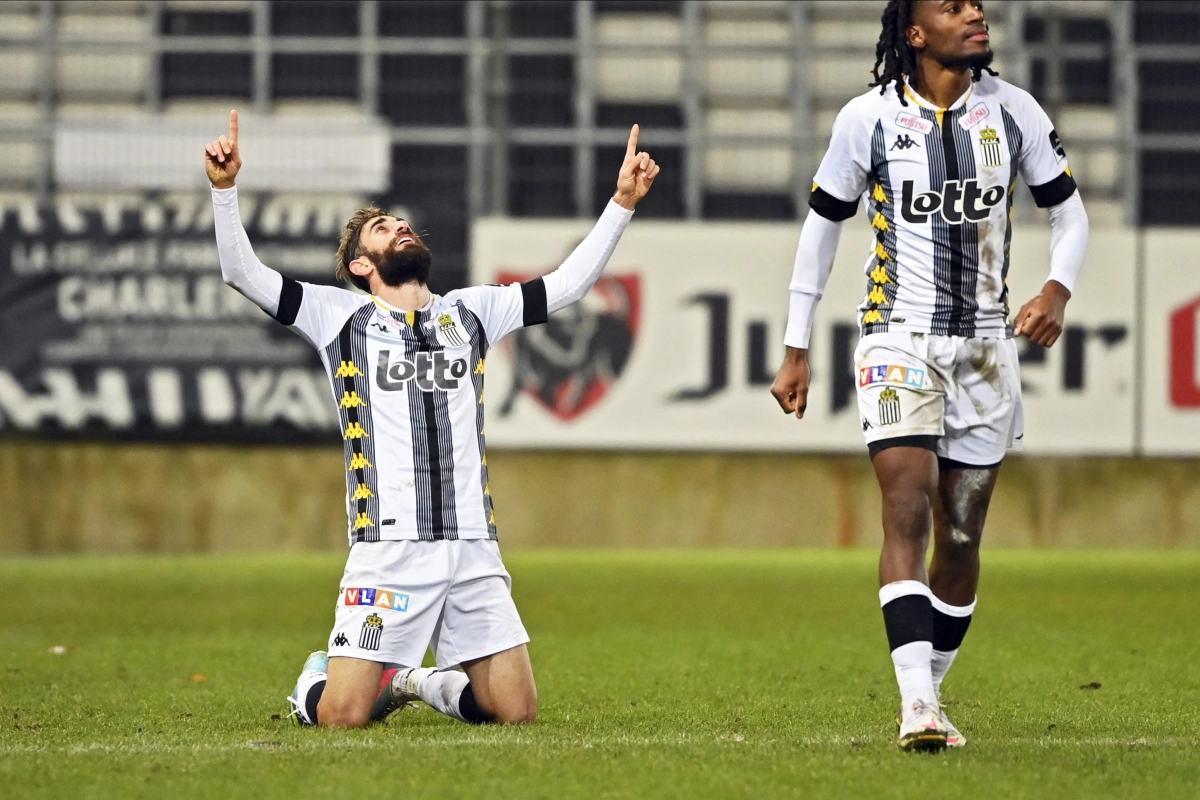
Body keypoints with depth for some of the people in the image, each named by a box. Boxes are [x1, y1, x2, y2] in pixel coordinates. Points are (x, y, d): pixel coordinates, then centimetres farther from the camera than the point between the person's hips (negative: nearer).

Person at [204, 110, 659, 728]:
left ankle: (421, 682, 27)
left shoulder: (471, 312, 18)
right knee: (342, 717, -13)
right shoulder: (342, 316, 7)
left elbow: (568, 283, 19)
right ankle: (318, 678, 24)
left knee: (516, 712, -2)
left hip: (473, 549, 4)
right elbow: (243, 273, -1)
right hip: (388, 550, -4)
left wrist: (622, 203, 11)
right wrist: (225, 188, -15)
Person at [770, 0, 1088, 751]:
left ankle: (929, 698, 19)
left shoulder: (1012, 110, 2)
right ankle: (918, 706, -25)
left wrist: (1058, 289, -10)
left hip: (986, 346, 3)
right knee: (909, 512, -17)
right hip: (900, 341, -3)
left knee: (961, 536, 6)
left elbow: (1069, 211, 11)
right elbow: (823, 226, 7)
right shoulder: (870, 117, -3)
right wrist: (796, 350, 7)